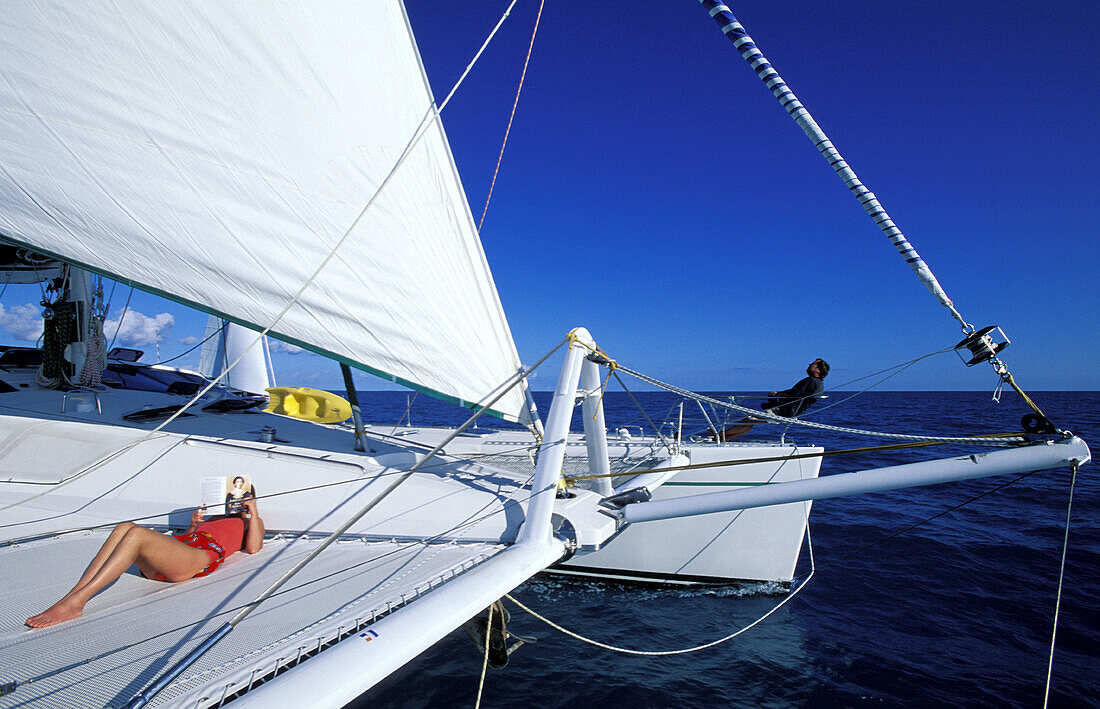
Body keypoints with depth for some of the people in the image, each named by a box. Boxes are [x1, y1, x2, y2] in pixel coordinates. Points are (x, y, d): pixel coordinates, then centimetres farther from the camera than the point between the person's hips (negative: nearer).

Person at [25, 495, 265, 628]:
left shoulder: (250, 522, 28)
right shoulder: (214, 519, 45)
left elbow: (253, 548, 6)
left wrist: (253, 513, 8)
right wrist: (193, 525, 18)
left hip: (203, 555, -7)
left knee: (137, 534, -29)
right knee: (125, 527, -20)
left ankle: (75, 601, -35)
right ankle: (72, 597, -32)